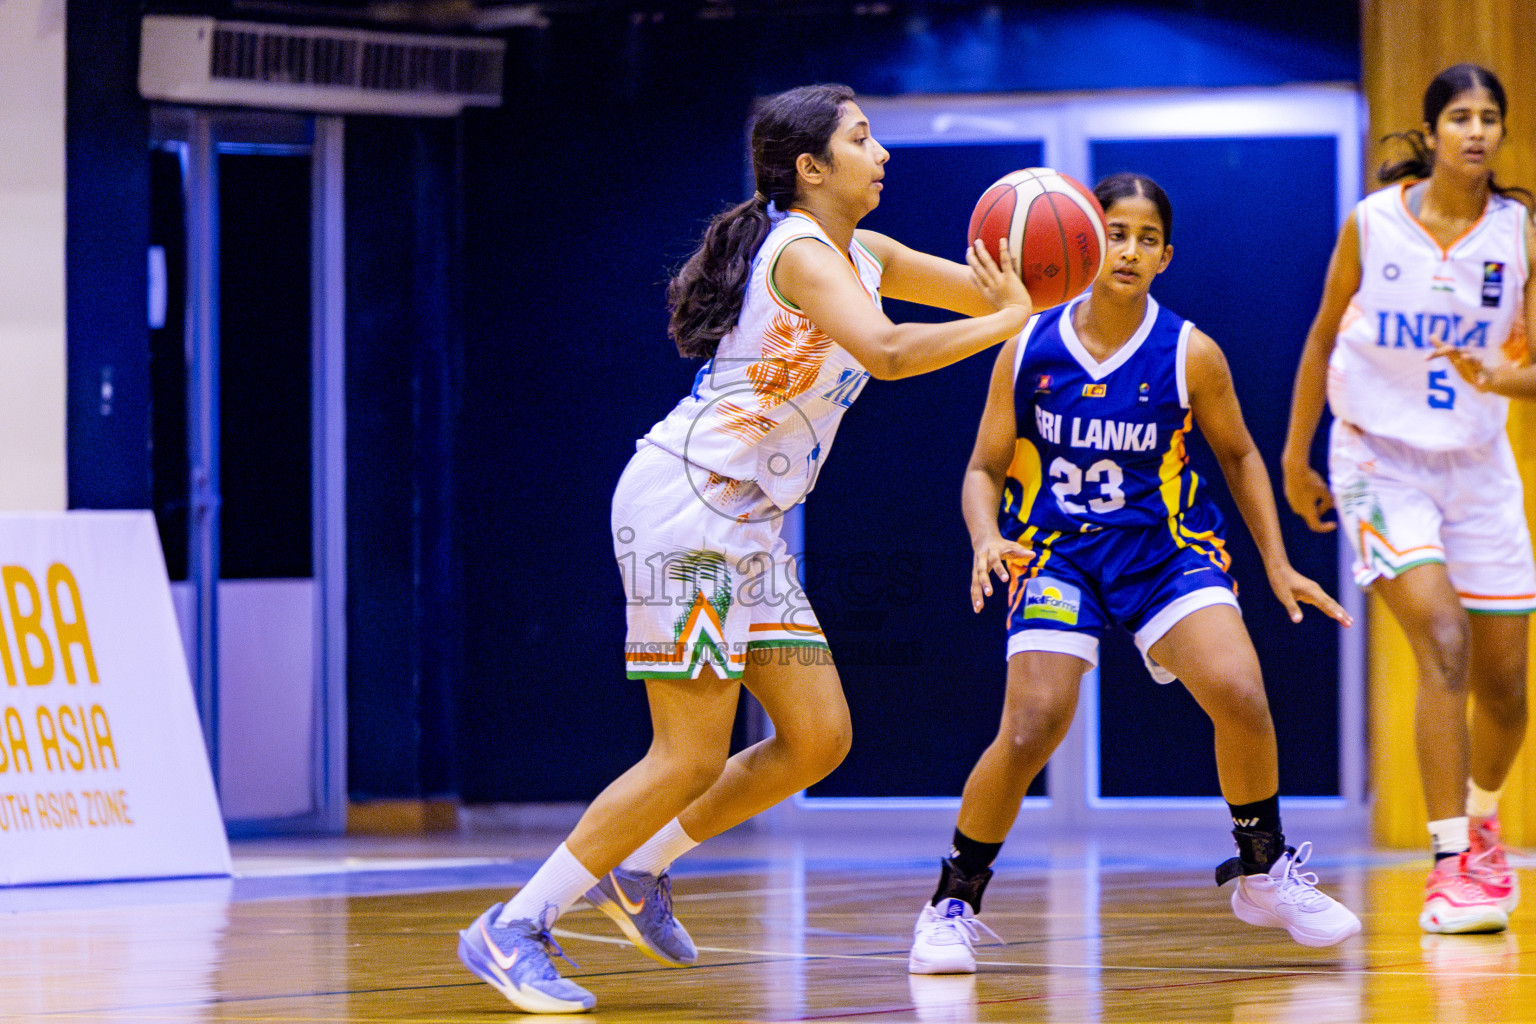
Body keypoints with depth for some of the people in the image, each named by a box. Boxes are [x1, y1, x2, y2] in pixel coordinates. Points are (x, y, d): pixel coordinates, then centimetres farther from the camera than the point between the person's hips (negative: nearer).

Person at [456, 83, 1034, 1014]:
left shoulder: (862, 256, 15)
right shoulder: (801, 253, -14)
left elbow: (986, 290, 18)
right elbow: (885, 352, -29)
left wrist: (1013, 292, -5)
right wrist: (1008, 321, -20)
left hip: (748, 523, 10)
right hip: (685, 501, -10)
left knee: (820, 738, 6)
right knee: (692, 757, -11)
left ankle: (637, 871, 20)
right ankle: (514, 930, -4)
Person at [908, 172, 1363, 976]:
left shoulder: (1190, 356, -7)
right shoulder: (1029, 351, -7)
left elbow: (1238, 456, 9)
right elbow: (985, 468, 1)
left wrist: (1277, 563, 7)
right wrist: (987, 541, -19)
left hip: (1166, 547, 1)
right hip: (1057, 551, -1)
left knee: (1240, 695, -21)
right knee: (1032, 728, -20)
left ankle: (1265, 874, 4)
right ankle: (954, 902, 1)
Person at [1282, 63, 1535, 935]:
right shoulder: (1373, 224, -8)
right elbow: (1324, 340, 6)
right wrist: (1295, 460, 9)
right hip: (1381, 459, -3)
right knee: (1443, 643, -22)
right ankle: (1450, 865, -22)